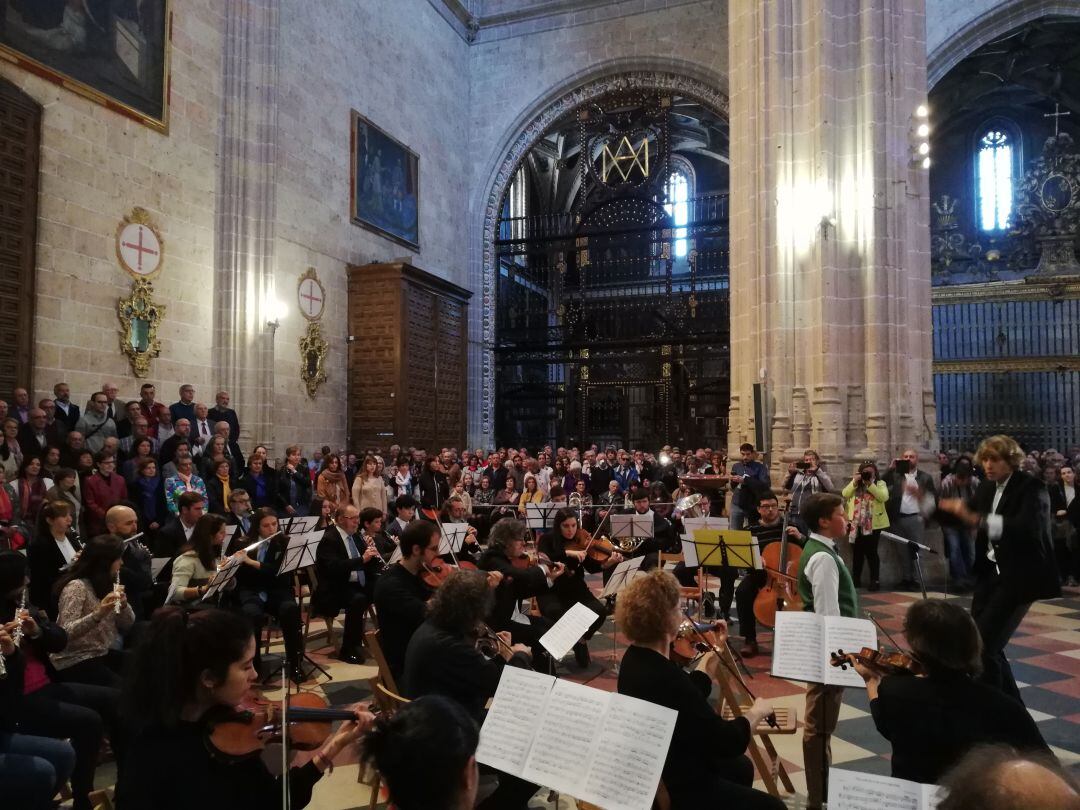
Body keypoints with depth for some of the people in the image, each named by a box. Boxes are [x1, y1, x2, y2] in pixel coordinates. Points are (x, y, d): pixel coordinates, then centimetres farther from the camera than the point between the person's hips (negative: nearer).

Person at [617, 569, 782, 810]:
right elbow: (730, 742, -26)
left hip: (651, 770, 10)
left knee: (741, 767, 29)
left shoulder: (636, 658, -4)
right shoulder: (665, 678, -34)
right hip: (670, 789, -9)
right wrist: (757, 712, -8)